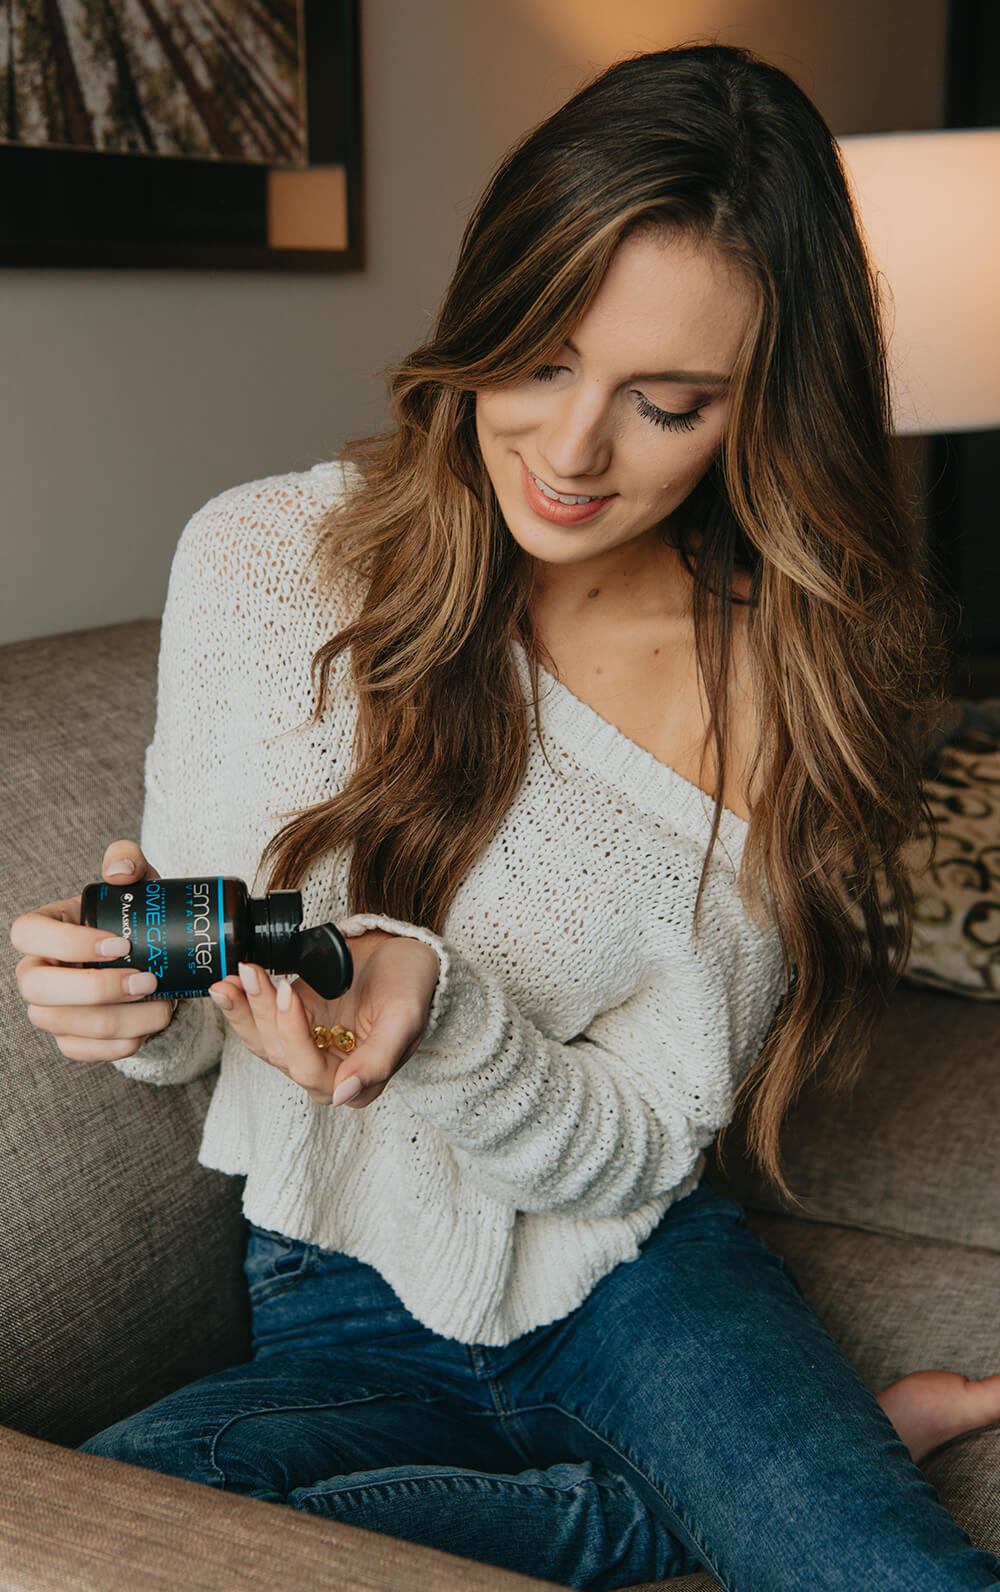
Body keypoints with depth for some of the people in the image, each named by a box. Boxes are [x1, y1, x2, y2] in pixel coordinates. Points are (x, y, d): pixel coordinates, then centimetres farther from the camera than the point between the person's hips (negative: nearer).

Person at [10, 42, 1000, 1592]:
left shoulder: (786, 678, -10)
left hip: (641, 1284, -2)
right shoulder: (262, 559, -10)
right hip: (342, 1324, 3)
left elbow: (644, 1140, -9)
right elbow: (198, 998, -1)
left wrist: (438, 1017, -29)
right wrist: (137, 993, -25)